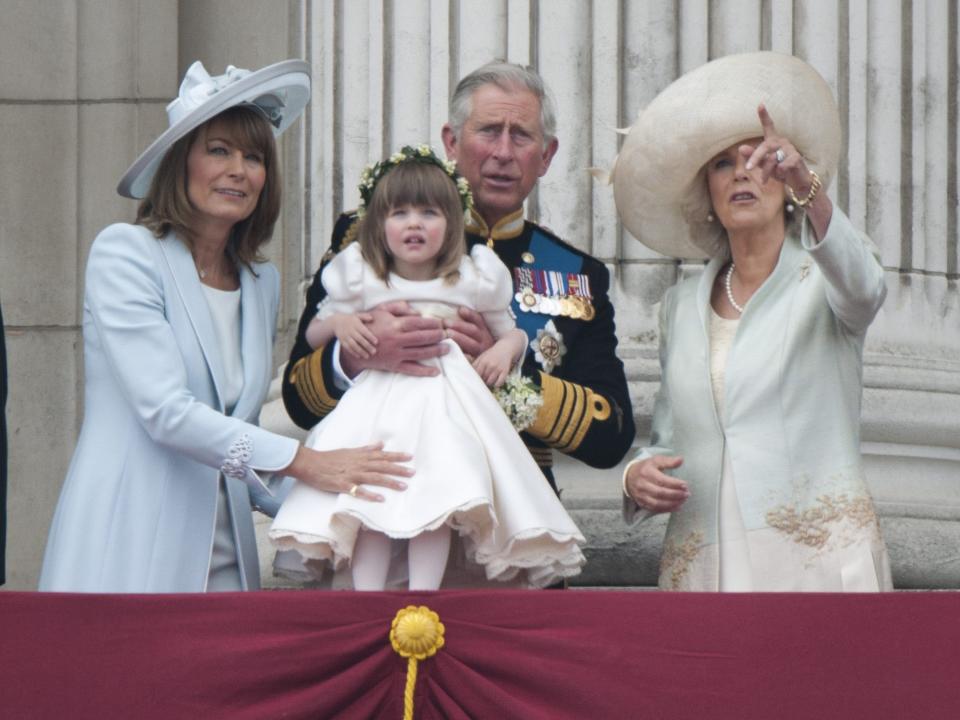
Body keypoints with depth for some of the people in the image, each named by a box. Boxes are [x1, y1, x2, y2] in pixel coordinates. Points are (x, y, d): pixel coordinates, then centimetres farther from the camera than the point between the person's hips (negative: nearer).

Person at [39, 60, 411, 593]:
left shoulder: (263, 282, 15)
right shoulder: (124, 252, -5)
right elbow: (164, 411, -15)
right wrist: (303, 460, -18)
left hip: (222, 561, 6)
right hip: (126, 553, -6)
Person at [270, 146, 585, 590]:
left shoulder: (473, 281, 5)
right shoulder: (359, 279, 7)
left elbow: (512, 333, 19)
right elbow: (313, 333, 17)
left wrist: (504, 349, -4)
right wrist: (339, 323, -5)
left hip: (445, 407, -1)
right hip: (374, 409, 1)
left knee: (437, 499, -23)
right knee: (367, 495, -19)